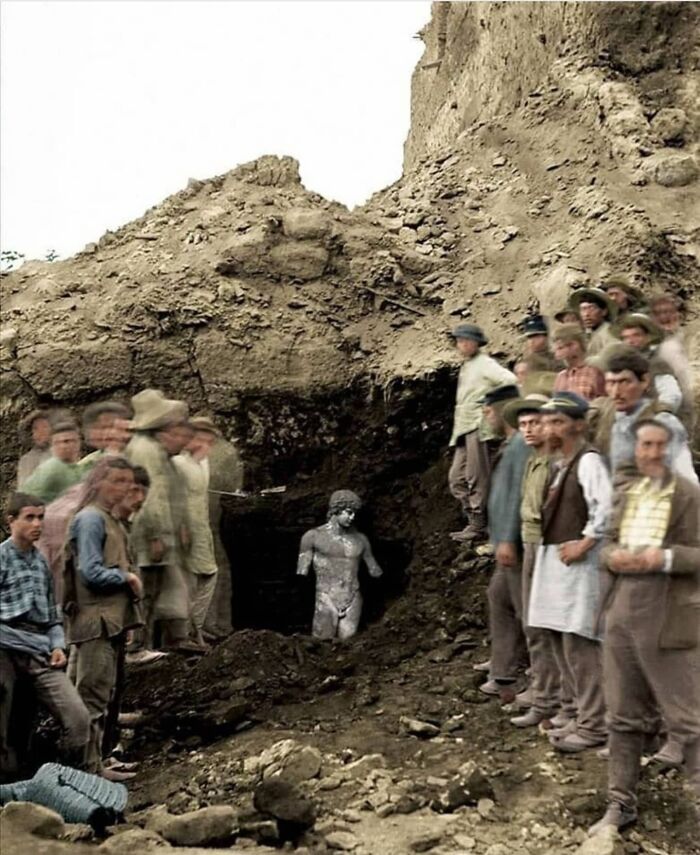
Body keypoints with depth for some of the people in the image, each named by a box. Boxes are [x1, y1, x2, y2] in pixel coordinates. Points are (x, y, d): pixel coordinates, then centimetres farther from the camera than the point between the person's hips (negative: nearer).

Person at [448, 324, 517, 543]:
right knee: (457, 478, 8)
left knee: (476, 479, -8)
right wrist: (456, 432, 18)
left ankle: (478, 526, -3)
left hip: (480, 428, -9)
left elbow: (510, 380, -19)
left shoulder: (484, 363, -5)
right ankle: (473, 521, 13)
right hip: (464, 429, 9)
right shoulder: (465, 366, 22)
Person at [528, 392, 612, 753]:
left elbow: (607, 507, -25)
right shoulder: (558, 464, 16)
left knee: (578, 643, -7)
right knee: (561, 642, 13)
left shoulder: (588, 461, -12)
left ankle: (593, 725, 1)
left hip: (577, 562, -10)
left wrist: (584, 543, -19)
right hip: (554, 560, 10)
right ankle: (584, 715, 24)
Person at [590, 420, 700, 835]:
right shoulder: (624, 494, 13)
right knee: (625, 717, 15)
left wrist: (664, 558, -26)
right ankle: (622, 804, 26)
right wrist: (613, 556, -5)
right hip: (621, 615, 6)